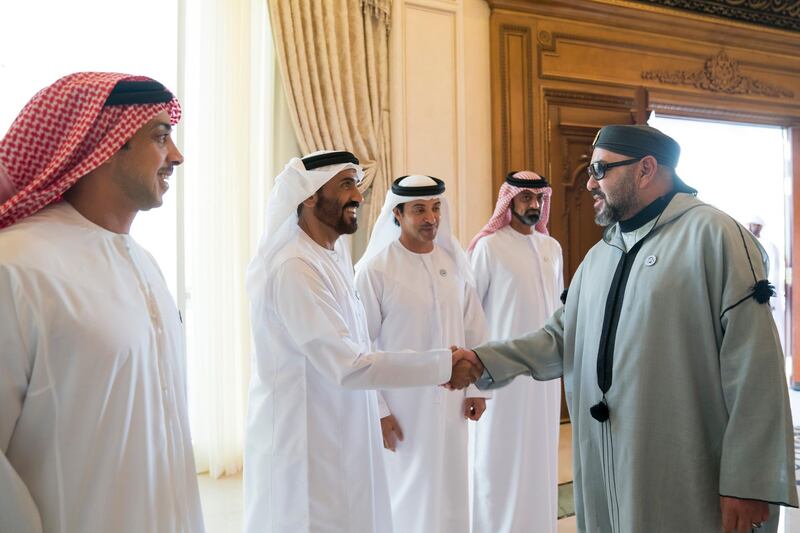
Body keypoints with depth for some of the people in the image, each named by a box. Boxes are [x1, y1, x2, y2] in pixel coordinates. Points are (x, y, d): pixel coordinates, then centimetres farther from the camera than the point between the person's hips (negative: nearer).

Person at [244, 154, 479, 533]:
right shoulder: (294, 268, -23)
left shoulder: (334, 253, 7)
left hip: (340, 437, 9)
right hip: (307, 444, -9)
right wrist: (444, 364, -22)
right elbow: (348, 366, -25)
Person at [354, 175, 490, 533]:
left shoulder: (454, 262, 1)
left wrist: (477, 387, 5)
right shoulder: (374, 270, -13)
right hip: (401, 404, -4)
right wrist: (376, 409, -11)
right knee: (406, 493, 9)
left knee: (448, 489, 15)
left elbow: (475, 329, 7)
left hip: (450, 400, 4)